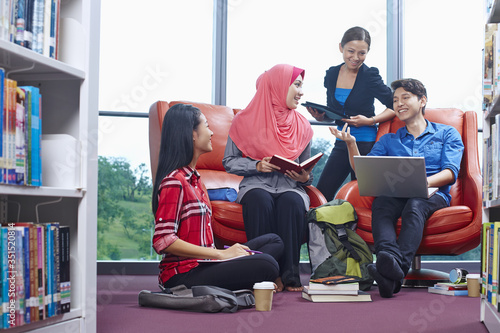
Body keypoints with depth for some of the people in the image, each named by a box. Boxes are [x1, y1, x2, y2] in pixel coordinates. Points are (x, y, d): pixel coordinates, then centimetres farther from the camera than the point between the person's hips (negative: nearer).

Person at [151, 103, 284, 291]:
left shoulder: (193, 177, 19)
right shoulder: (174, 181, -13)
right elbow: (163, 242, -20)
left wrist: (229, 250, 2)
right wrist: (221, 254, -17)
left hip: (201, 264, 10)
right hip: (183, 274, -10)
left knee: (273, 242, 11)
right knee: (266, 265, -25)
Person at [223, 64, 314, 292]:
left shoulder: (302, 126, 13)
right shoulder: (245, 121, 3)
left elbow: (305, 169, 19)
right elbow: (229, 161, 4)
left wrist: (305, 177, -5)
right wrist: (257, 165, -12)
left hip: (290, 186, 2)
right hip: (256, 184, -2)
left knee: (292, 202, -34)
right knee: (260, 201, -37)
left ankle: (289, 274, -29)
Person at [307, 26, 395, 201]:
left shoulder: (370, 76, -11)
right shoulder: (332, 74, 5)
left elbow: (395, 107, -7)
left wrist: (370, 121, -17)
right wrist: (320, 116, -5)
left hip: (366, 145, -5)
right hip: (341, 144, 5)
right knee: (321, 195, 0)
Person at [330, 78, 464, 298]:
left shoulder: (447, 134, 20)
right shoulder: (389, 140, 29)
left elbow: (450, 172, 3)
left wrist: (424, 182, -17)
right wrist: (351, 144, 1)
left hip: (433, 195, -2)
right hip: (394, 195, 2)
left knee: (414, 206, -39)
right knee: (381, 205, -35)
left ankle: (397, 267, -62)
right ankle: (389, 261, -61)